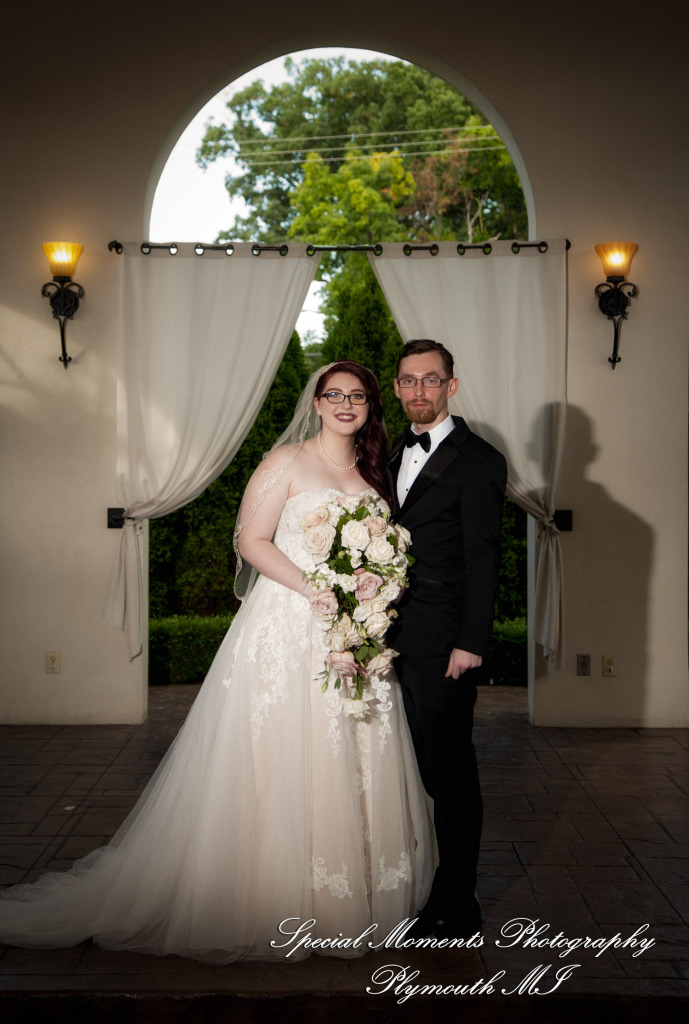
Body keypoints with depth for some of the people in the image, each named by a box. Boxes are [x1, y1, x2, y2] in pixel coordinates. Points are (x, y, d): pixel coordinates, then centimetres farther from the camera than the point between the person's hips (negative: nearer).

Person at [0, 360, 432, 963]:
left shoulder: (372, 471, 14)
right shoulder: (287, 461, -4)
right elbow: (252, 540, -9)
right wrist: (316, 591, -17)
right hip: (288, 626, -6)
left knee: (352, 764, 9)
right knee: (279, 764, -1)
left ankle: (350, 892, 24)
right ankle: (271, 900, 13)